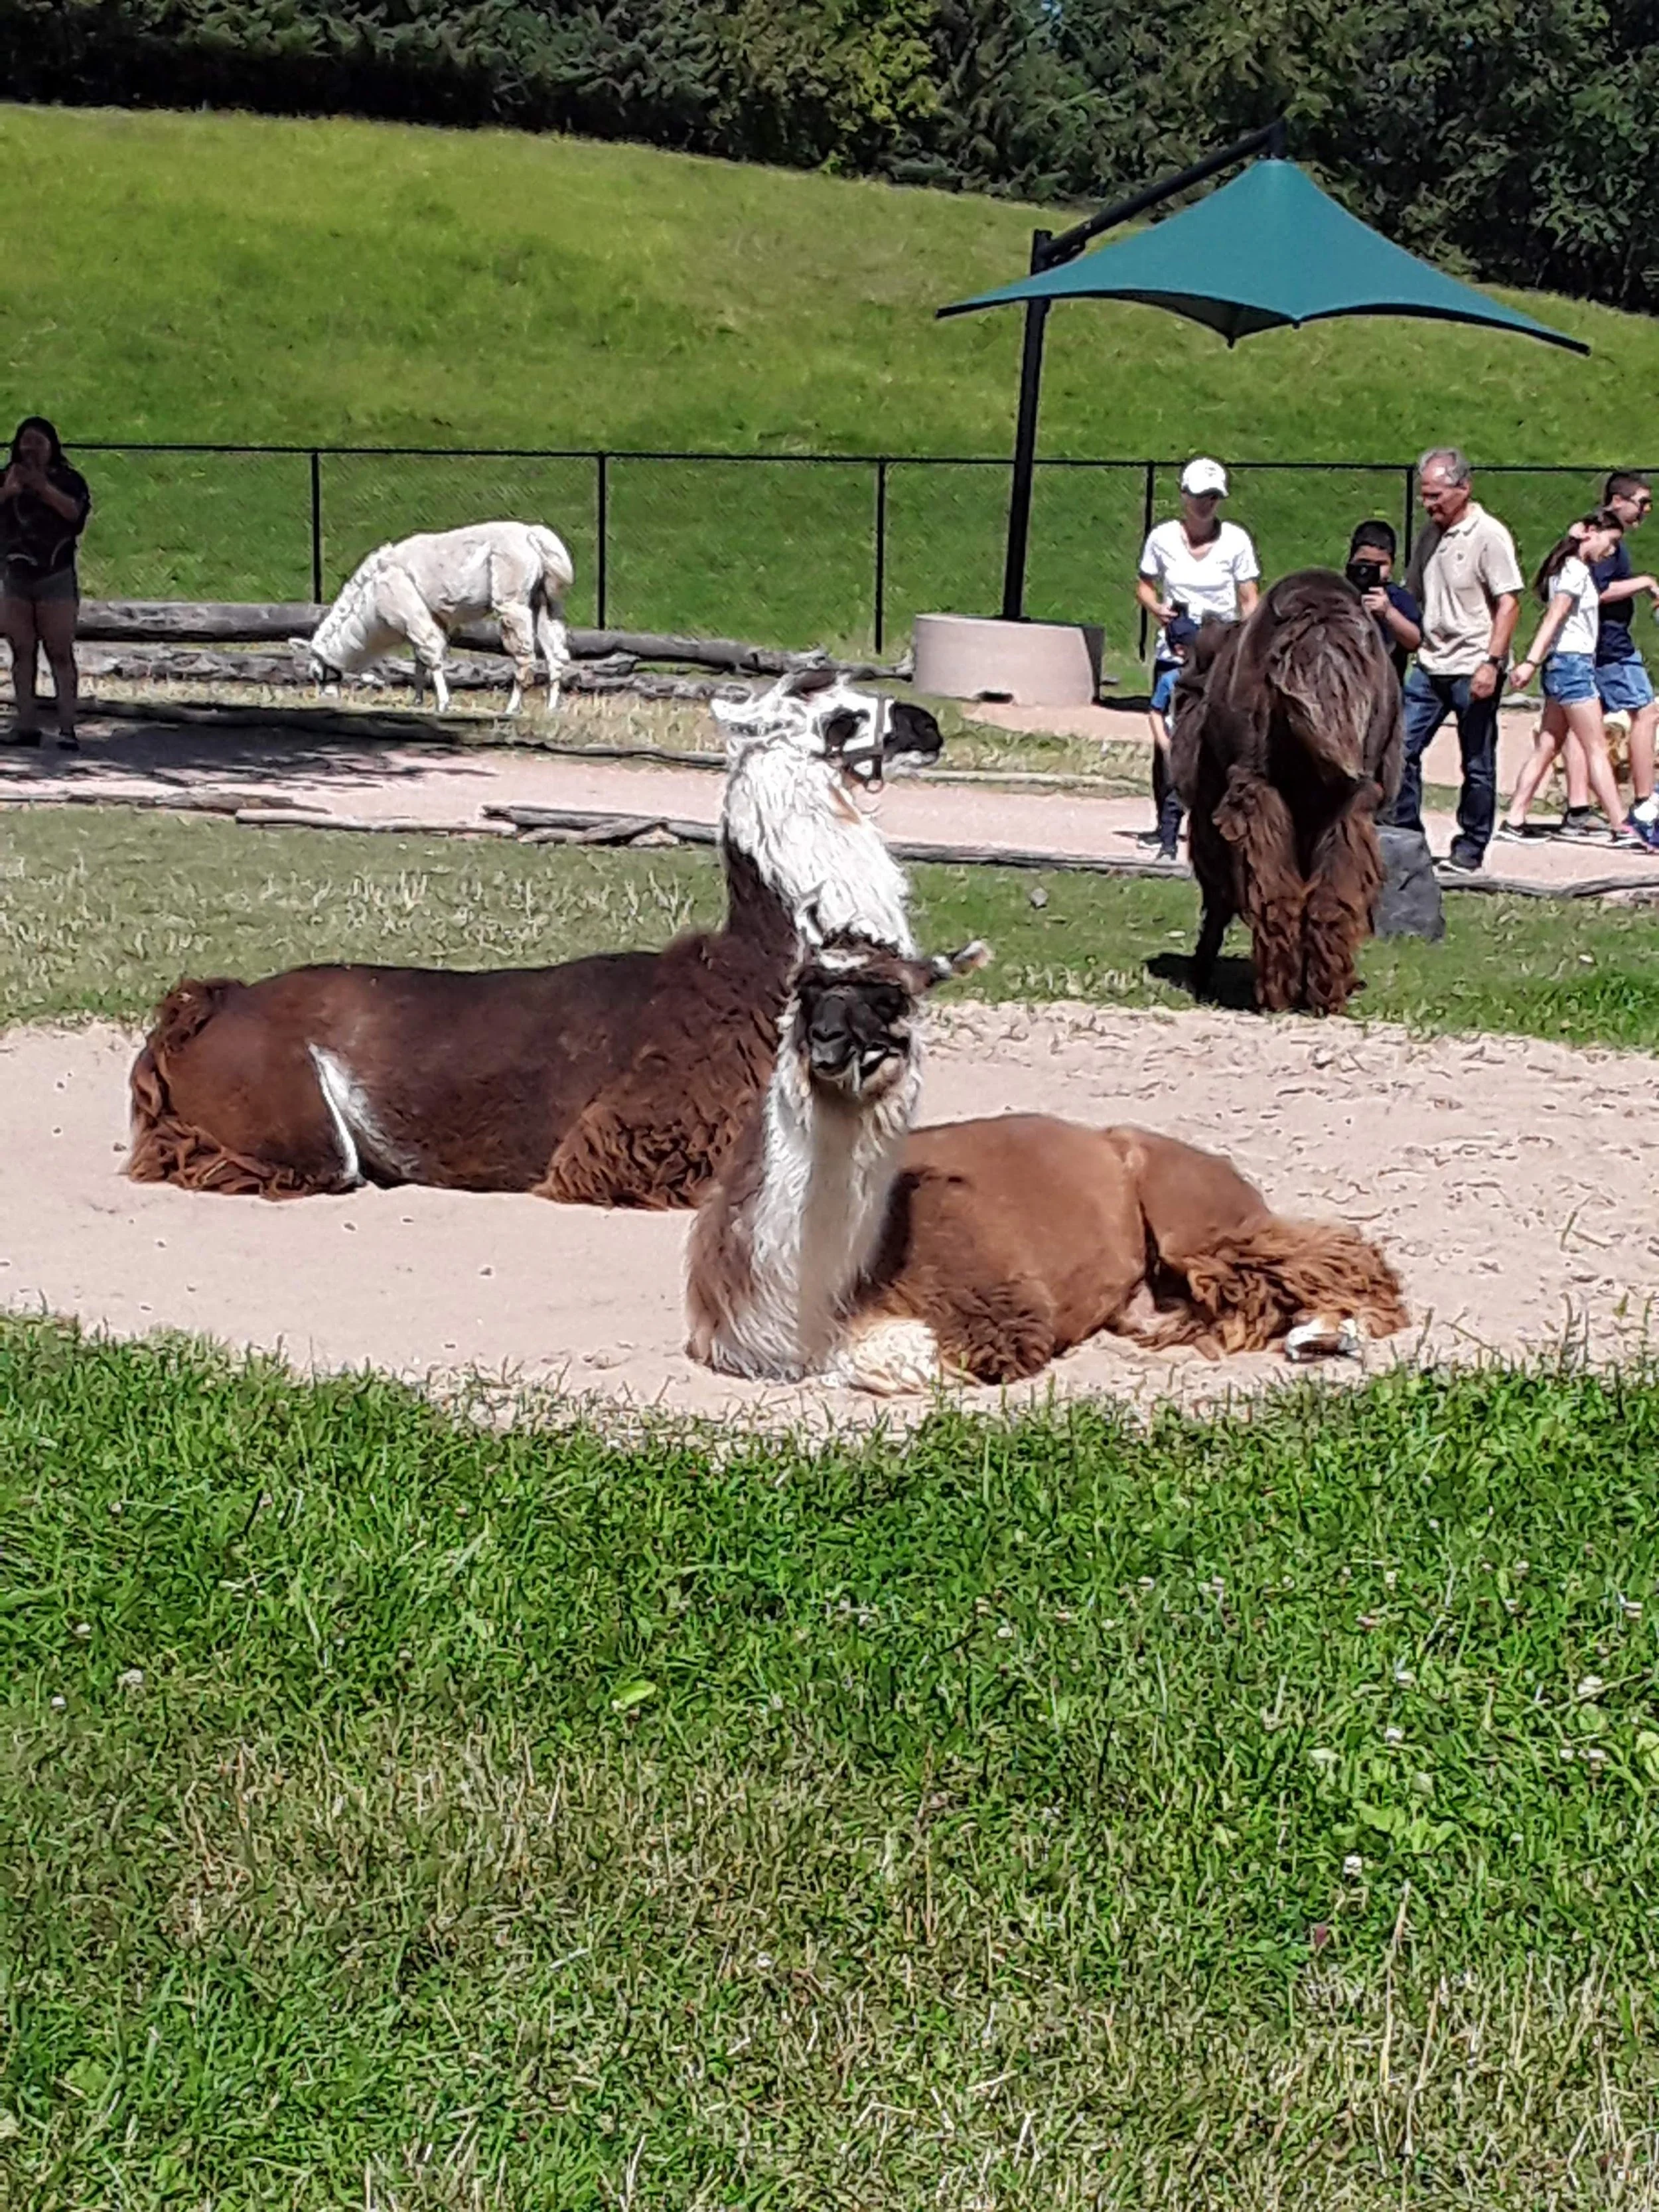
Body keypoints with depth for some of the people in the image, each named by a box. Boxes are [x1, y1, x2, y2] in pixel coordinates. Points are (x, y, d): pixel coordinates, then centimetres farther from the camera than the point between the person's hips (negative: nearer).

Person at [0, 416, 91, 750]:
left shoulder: (68, 480, 1)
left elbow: (75, 511, -17)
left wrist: (43, 488, -24)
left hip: (56, 577, -3)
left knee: (60, 653, -6)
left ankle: (67, 726, -8)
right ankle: (27, 725, 5)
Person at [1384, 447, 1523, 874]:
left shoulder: (1488, 535, -9)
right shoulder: (1430, 535, 11)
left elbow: (1509, 603, -13)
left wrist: (1491, 662, -19)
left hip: (1473, 669, -7)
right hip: (1430, 666, 7)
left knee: (1477, 765, 3)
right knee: (1401, 748, 1)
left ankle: (1471, 848, 13)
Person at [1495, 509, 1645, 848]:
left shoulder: (1573, 569, 17)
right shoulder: (1576, 570, -11)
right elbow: (1554, 617, -20)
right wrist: (1531, 661, -26)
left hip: (1563, 665, 10)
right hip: (1572, 662, -10)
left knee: (1547, 747, 8)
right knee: (1597, 748, -8)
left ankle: (1514, 820, 6)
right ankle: (1620, 828, -8)